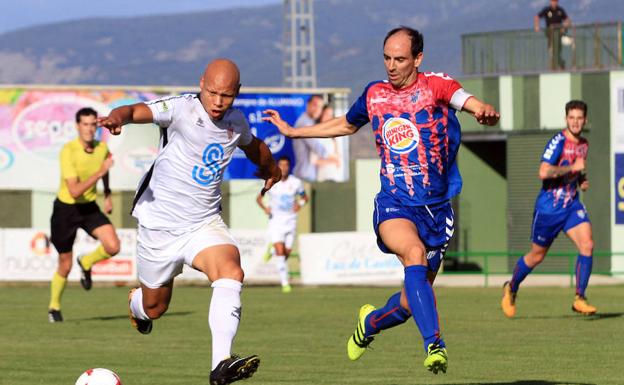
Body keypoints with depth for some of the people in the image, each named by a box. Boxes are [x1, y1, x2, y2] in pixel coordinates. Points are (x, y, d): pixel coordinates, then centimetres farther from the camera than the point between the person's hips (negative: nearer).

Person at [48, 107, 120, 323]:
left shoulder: (102, 148, -7)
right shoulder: (68, 151, -25)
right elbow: (74, 191, -32)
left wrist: (107, 194, 17)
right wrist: (99, 172, -38)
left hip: (90, 207, 4)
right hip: (65, 209, -4)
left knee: (113, 246, -20)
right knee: (65, 266, 4)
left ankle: (86, 264, 12)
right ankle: (54, 308, 29)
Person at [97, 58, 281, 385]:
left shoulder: (236, 122, 2)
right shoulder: (182, 109, -16)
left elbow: (252, 145, 27)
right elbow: (138, 111, -34)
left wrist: (270, 169, 44)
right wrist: (118, 117, -57)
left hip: (205, 224, 3)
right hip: (160, 224, -3)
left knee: (231, 272, -28)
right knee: (154, 307, 12)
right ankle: (135, 304, 53)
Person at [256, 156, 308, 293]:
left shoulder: (296, 182, -2)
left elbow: (304, 197, 13)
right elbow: (258, 198, 7)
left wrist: (300, 204, -10)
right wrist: (264, 208, -12)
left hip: (290, 221, 2)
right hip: (276, 220, -2)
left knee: (287, 253, 4)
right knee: (280, 252, -14)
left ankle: (272, 252, 39)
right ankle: (285, 282, -9)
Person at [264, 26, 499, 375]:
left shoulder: (435, 86, -6)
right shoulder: (374, 94, 6)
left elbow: (466, 100, -28)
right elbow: (346, 125, 28)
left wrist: (485, 110, -52)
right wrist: (293, 131, 31)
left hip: (436, 208, 0)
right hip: (395, 205, 0)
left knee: (413, 301, 7)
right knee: (415, 253, -34)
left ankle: (370, 323, 41)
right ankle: (434, 344, -38)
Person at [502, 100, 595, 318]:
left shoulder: (583, 145, 9)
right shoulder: (558, 142, -16)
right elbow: (543, 172, -29)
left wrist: (582, 181, 9)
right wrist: (573, 168, -25)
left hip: (572, 205, 5)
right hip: (549, 207, -5)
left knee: (587, 245, -17)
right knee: (537, 255, 8)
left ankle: (579, 300, -13)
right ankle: (511, 289, 35)